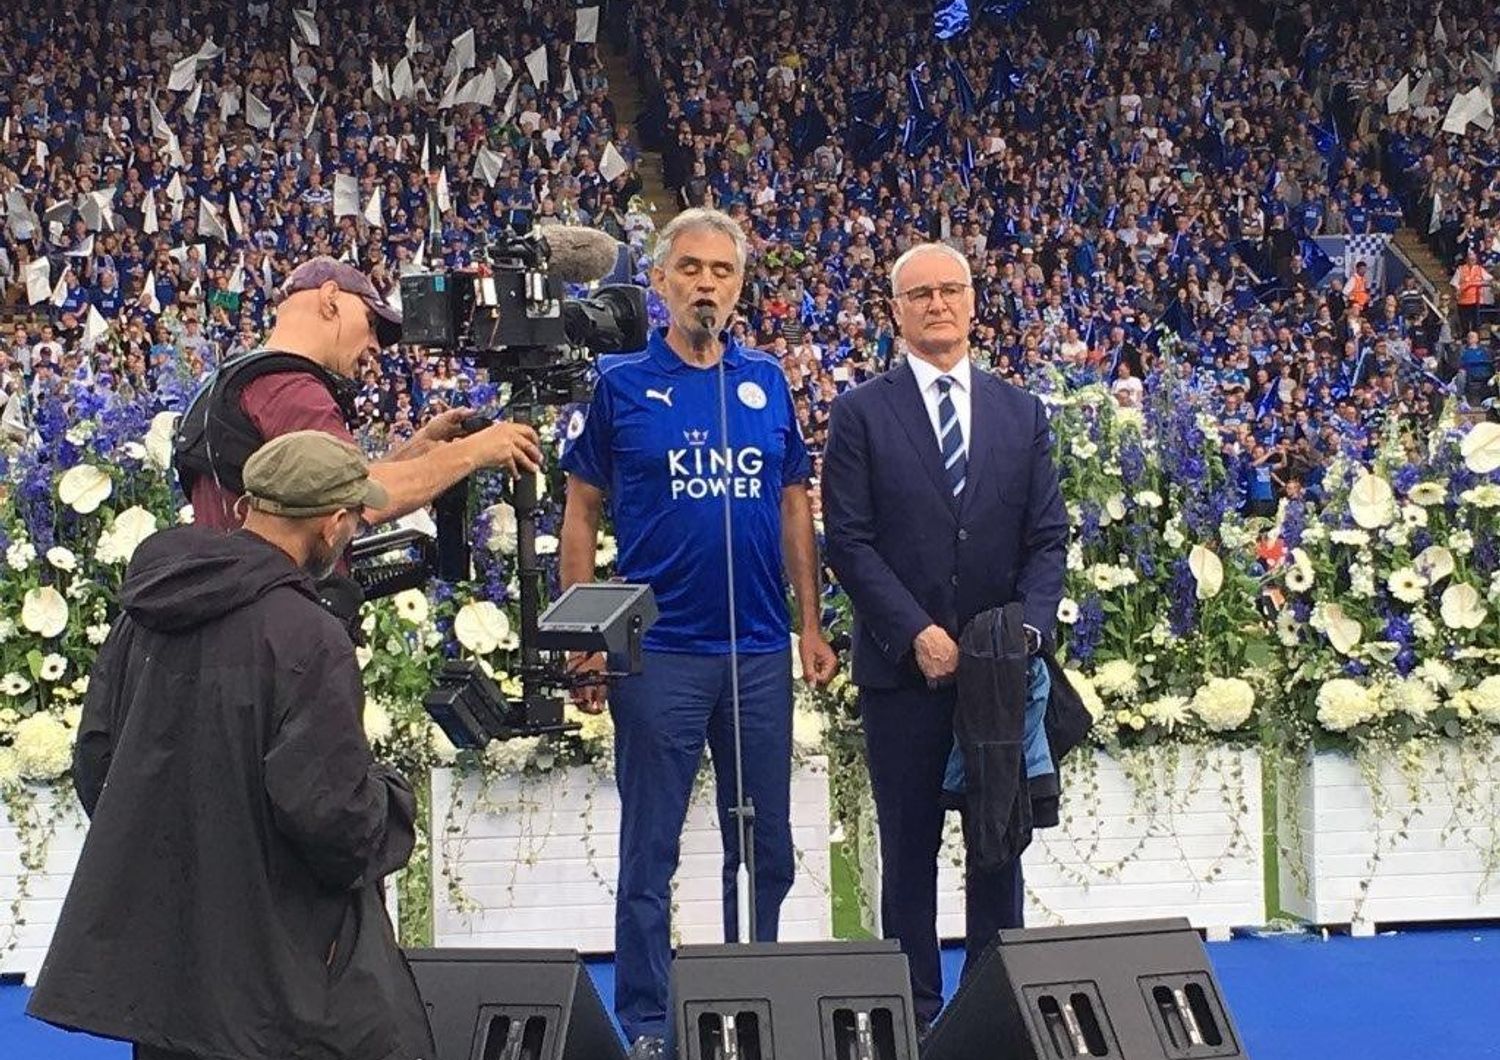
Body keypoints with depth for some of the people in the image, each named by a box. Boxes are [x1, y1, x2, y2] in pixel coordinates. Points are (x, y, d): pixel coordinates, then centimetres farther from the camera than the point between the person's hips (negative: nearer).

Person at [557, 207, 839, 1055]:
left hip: (762, 652, 3)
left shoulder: (768, 382, 6)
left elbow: (795, 505, 11)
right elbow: (582, 514, 0)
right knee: (651, 851, 5)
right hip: (659, 653, -3)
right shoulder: (620, 384, -2)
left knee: (766, 850, 12)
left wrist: (810, 625, 5)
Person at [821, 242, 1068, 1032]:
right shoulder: (861, 413, 0)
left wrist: (1030, 625, -10)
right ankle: (916, 1010, 13)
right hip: (903, 666, -2)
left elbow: (1047, 538, 7)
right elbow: (848, 541, -6)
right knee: (910, 848, 5)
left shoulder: (1021, 414, 10)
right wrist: (915, 632, -14)